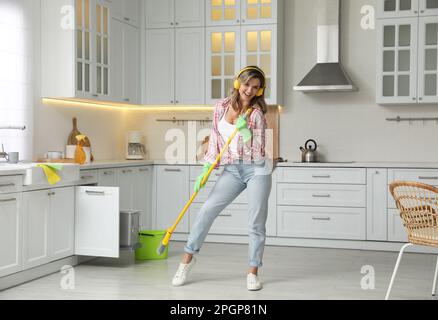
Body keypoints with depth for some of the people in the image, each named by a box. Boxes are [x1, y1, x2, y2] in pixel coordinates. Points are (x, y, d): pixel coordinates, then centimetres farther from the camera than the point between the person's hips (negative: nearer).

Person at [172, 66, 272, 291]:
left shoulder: (257, 114, -5)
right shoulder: (221, 107, 4)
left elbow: (259, 152, -9)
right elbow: (215, 139, 11)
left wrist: (245, 131, -21)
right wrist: (205, 170, 6)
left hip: (256, 170, -3)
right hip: (232, 170, 3)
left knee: (256, 222, -1)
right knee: (208, 209, -3)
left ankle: (253, 272, 12)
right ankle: (188, 257, 13)